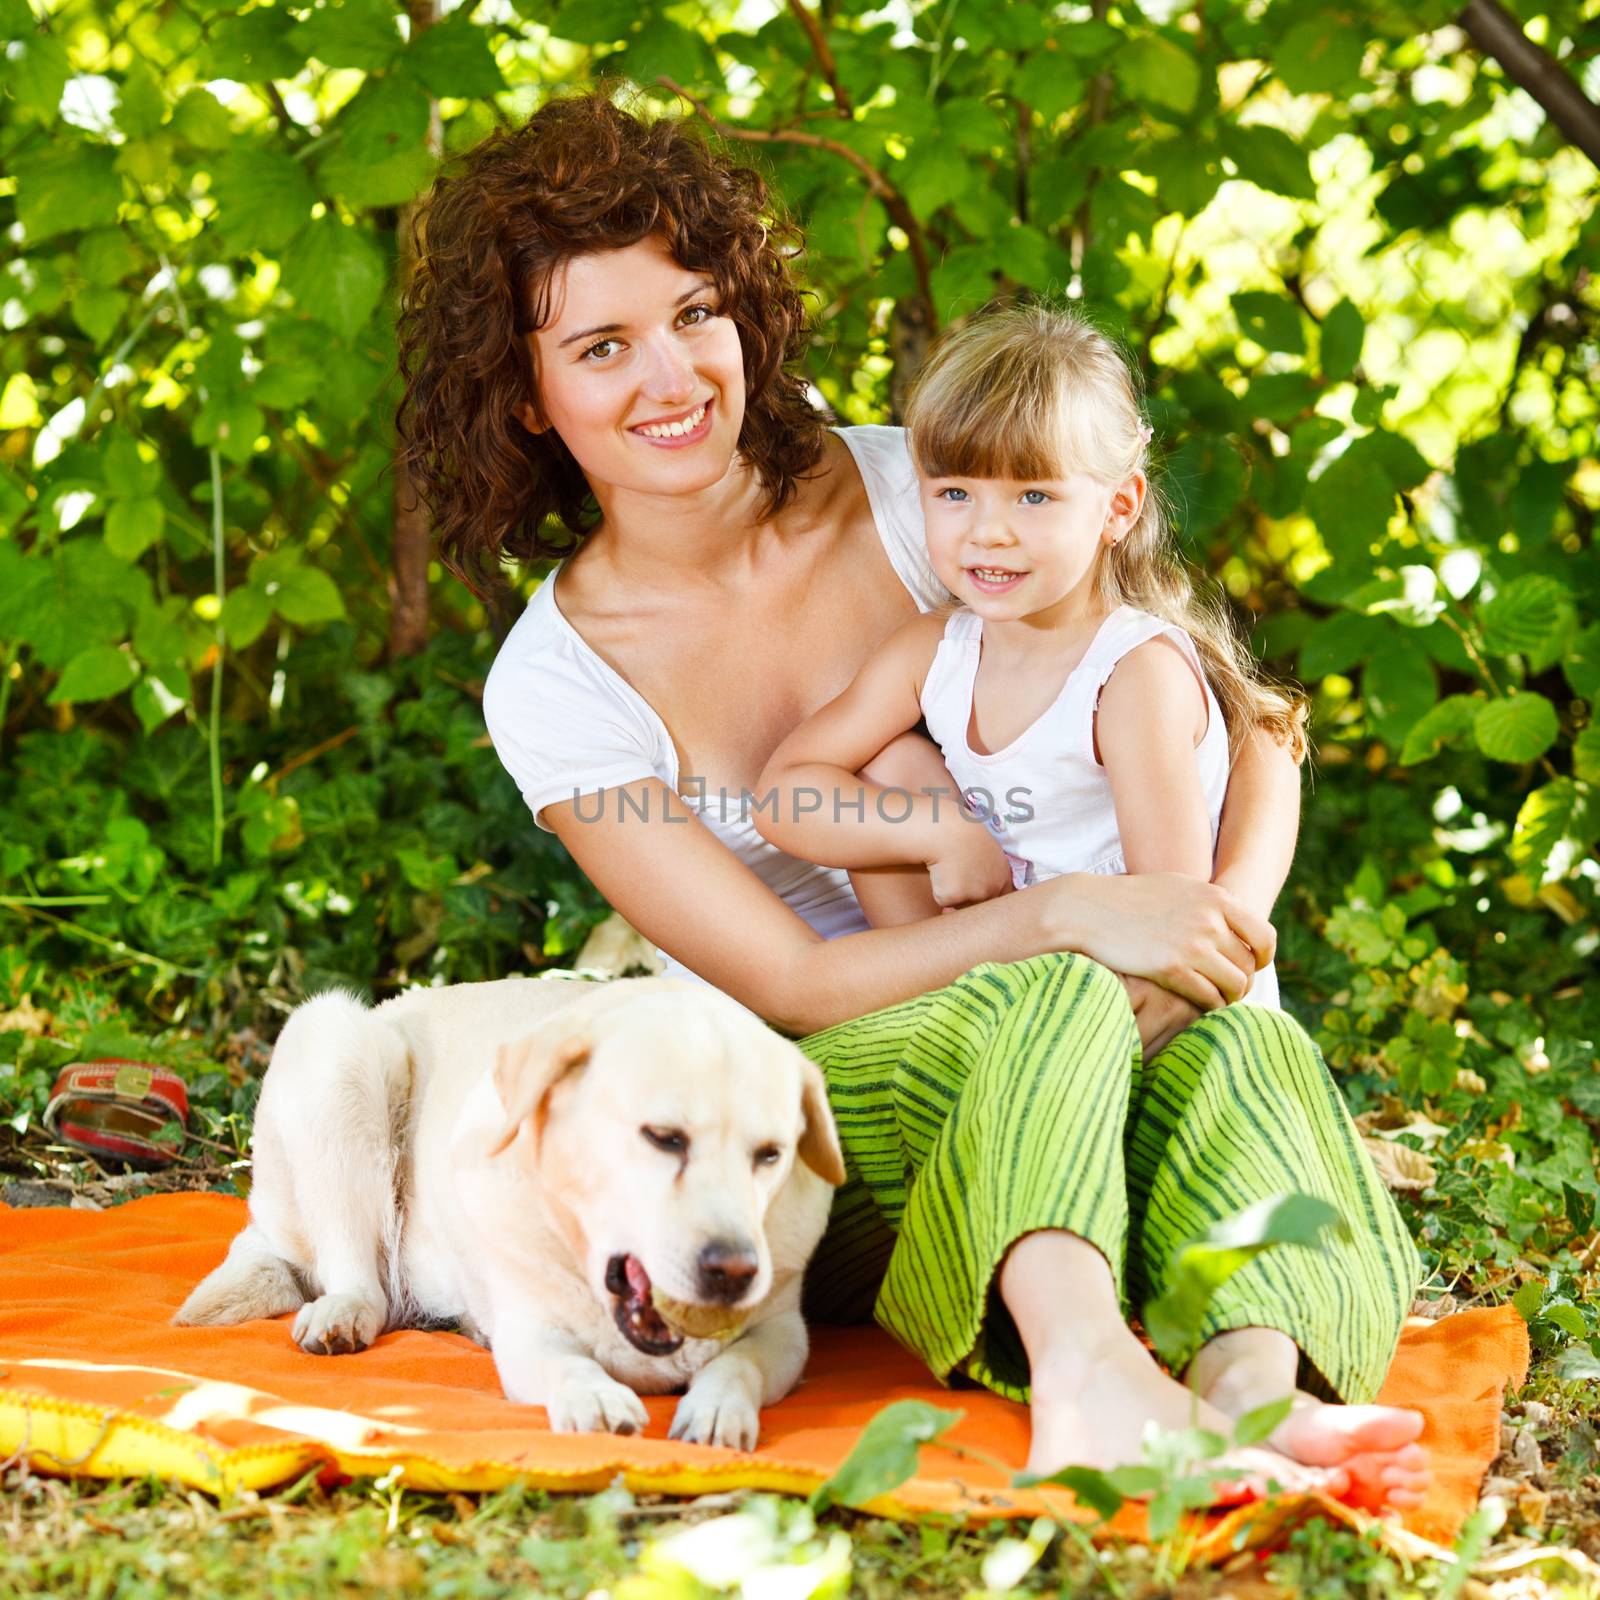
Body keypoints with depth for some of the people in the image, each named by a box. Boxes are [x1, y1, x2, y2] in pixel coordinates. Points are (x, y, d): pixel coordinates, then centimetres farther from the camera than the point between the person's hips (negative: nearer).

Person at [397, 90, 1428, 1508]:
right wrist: (1064, 916, -29)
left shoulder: (914, 491, -3)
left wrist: (1229, 911, -23)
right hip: (813, 1102, -2)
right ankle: (1090, 1372, -60)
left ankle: (1256, 1376, -56)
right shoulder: (554, 685, -8)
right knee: (1059, 1001, -36)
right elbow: (792, 985, -14)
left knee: (1235, 1038, -33)